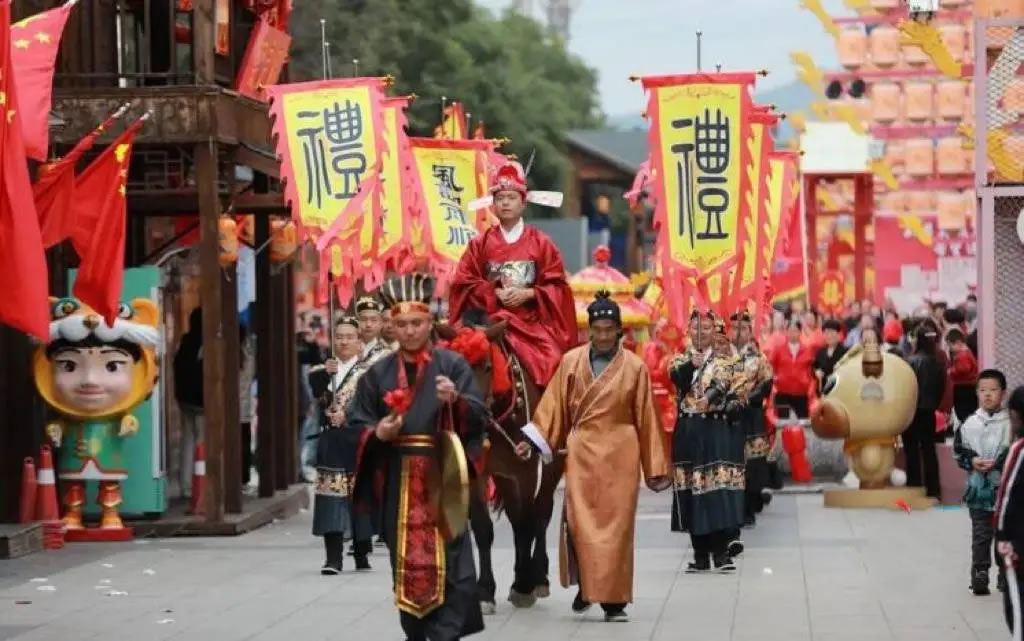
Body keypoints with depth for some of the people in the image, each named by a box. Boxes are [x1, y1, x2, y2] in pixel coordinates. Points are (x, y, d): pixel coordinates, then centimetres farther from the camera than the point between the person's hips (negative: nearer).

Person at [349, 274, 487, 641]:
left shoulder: (453, 365, 0)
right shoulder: (378, 373, 8)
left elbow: (479, 417, -5)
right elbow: (354, 424, 10)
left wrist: (456, 401, -24)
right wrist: (377, 433, -10)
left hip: (443, 478, -3)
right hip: (397, 482, 3)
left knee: (451, 561, -8)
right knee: (406, 562, 9)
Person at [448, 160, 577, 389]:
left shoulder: (541, 243, 6)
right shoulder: (480, 244, 8)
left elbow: (557, 286, 3)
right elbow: (464, 284, 4)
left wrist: (528, 294, -12)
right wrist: (495, 293, -10)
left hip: (533, 322, 0)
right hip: (491, 320, 0)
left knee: (548, 363, -21)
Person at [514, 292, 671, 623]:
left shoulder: (634, 367, 2)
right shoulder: (571, 362, 5)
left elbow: (647, 420, 3)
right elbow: (554, 406, 4)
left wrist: (655, 467, 4)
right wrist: (533, 441, -8)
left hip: (619, 455, -1)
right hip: (582, 453, 1)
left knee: (616, 526, -2)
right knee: (579, 522, -6)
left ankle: (613, 599, 3)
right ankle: (586, 586, 13)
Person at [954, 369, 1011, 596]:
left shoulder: (1012, 423, -5)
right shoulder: (970, 424, 1)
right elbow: (958, 450, 7)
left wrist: (998, 462, -17)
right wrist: (972, 461, -11)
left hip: (1007, 489, -1)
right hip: (979, 488, 1)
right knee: (981, 535, 2)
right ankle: (979, 578, 3)